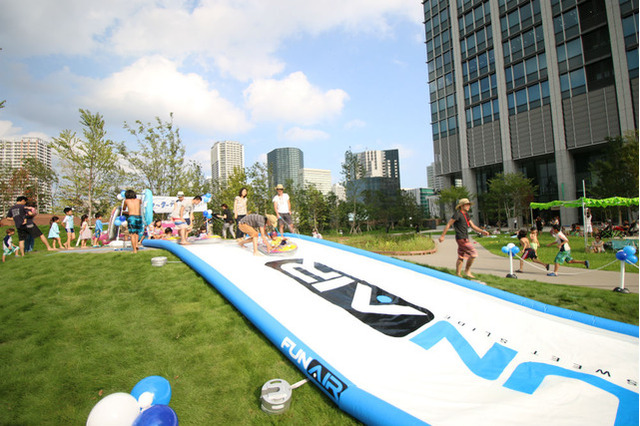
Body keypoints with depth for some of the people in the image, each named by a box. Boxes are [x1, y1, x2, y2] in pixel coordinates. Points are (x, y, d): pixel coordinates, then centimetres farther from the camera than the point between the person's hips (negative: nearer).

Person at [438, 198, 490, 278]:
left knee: (461, 257, 12)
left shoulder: (466, 215, 16)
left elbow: (473, 226, 18)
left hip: (465, 239, 9)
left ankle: (457, 274, 19)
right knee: (473, 254, -11)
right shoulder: (457, 214, -12)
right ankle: (467, 270, 2)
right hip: (461, 239, -9)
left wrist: (482, 231, 4)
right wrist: (442, 236, -12)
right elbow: (448, 224, -12)